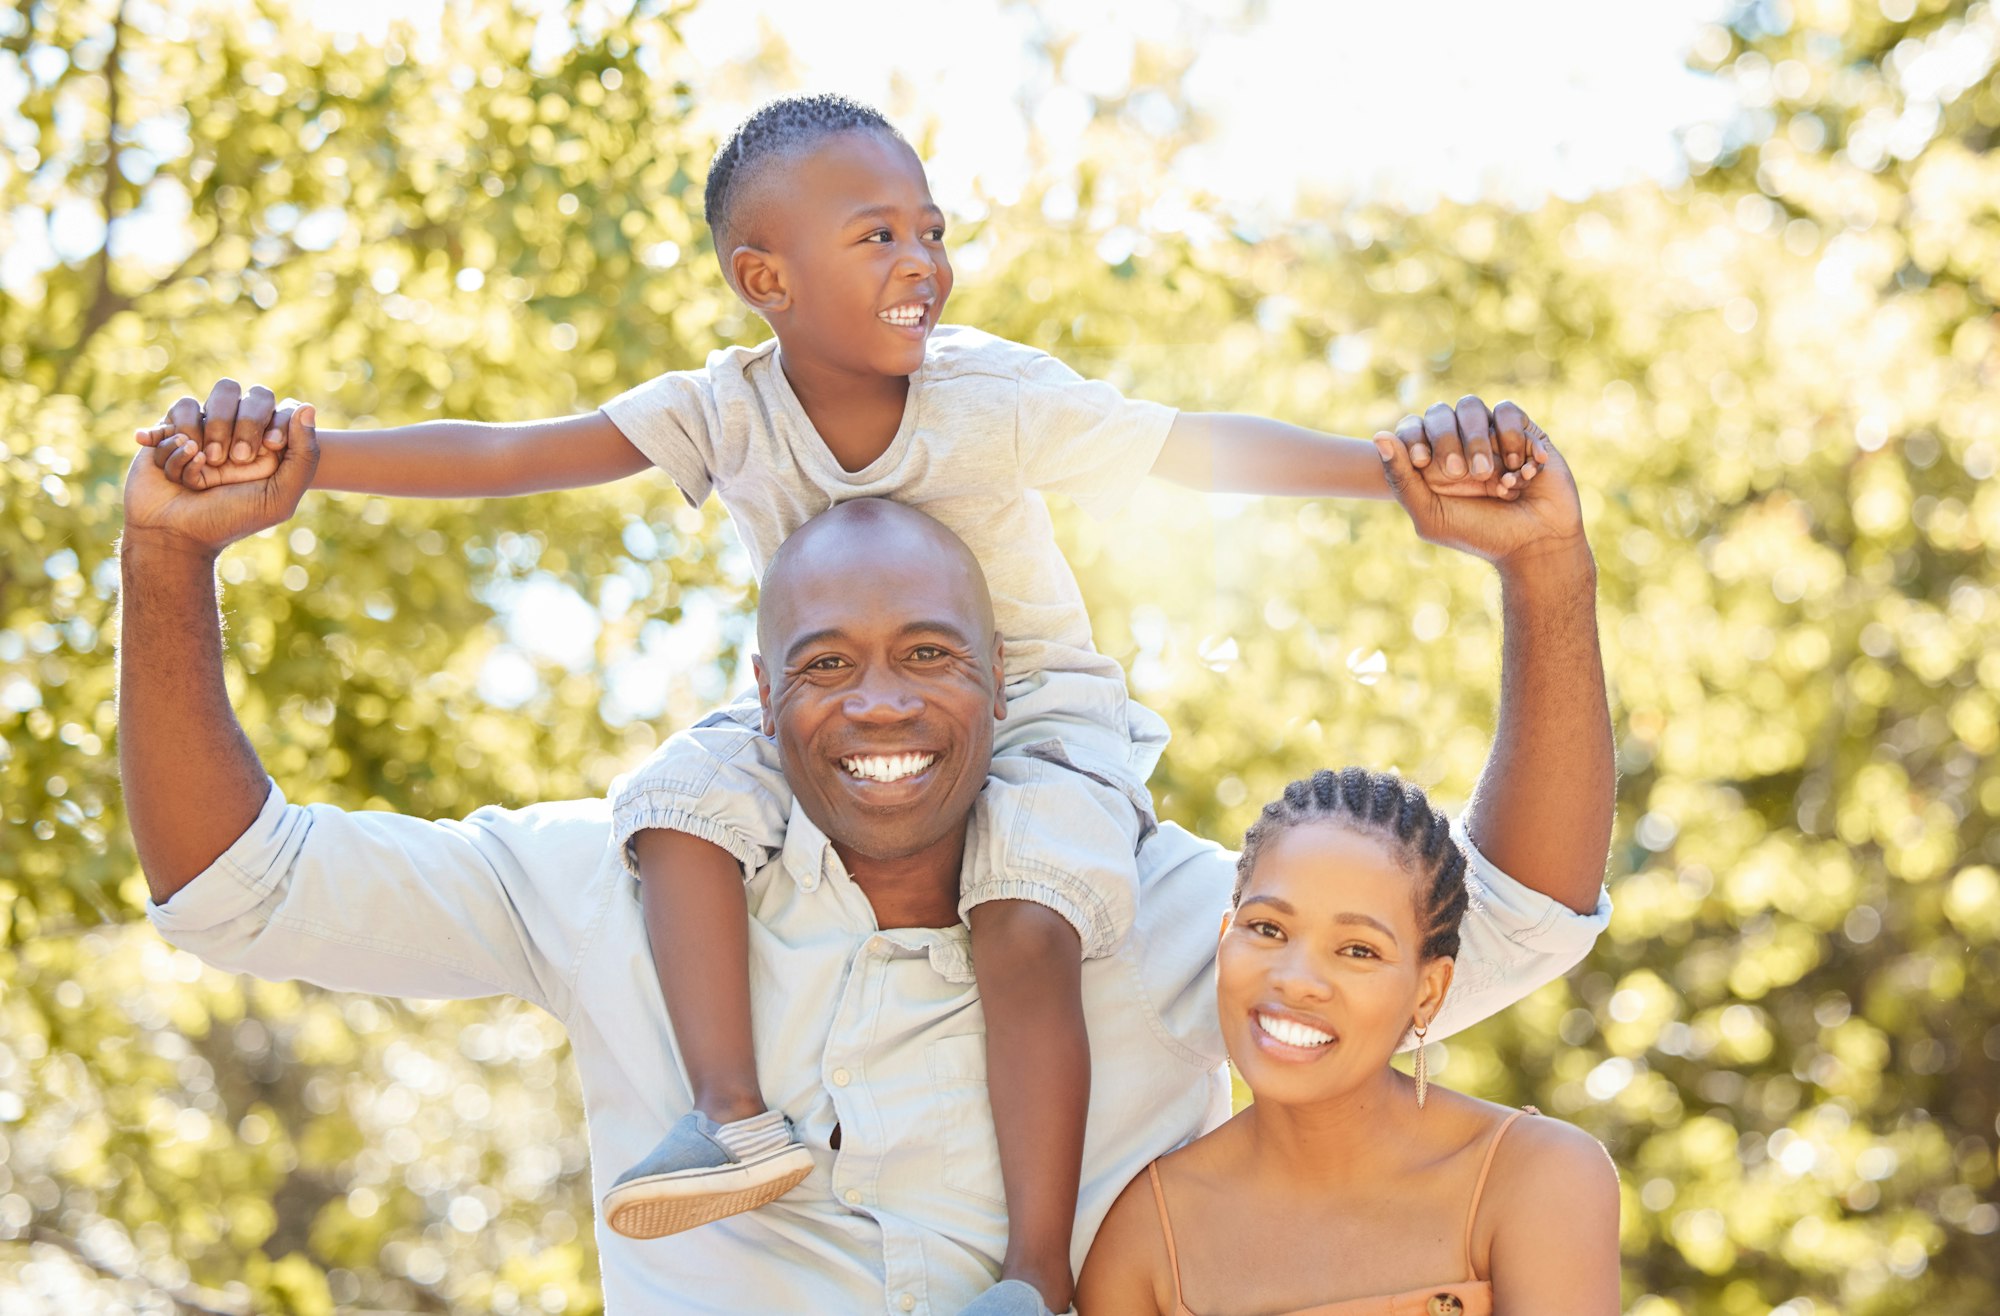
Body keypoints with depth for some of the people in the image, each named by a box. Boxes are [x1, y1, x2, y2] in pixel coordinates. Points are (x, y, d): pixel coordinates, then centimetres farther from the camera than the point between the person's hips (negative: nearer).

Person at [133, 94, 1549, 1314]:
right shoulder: (728, 408, -13)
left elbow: (1208, 446, -25)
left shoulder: (1001, 395, -20)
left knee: (1025, 924, -29)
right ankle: (737, 1118, -23)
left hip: (1034, 701, -3)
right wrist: (286, 454, -31)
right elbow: (506, 452, -19)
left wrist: (1404, 461, -40)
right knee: (684, 798, -23)